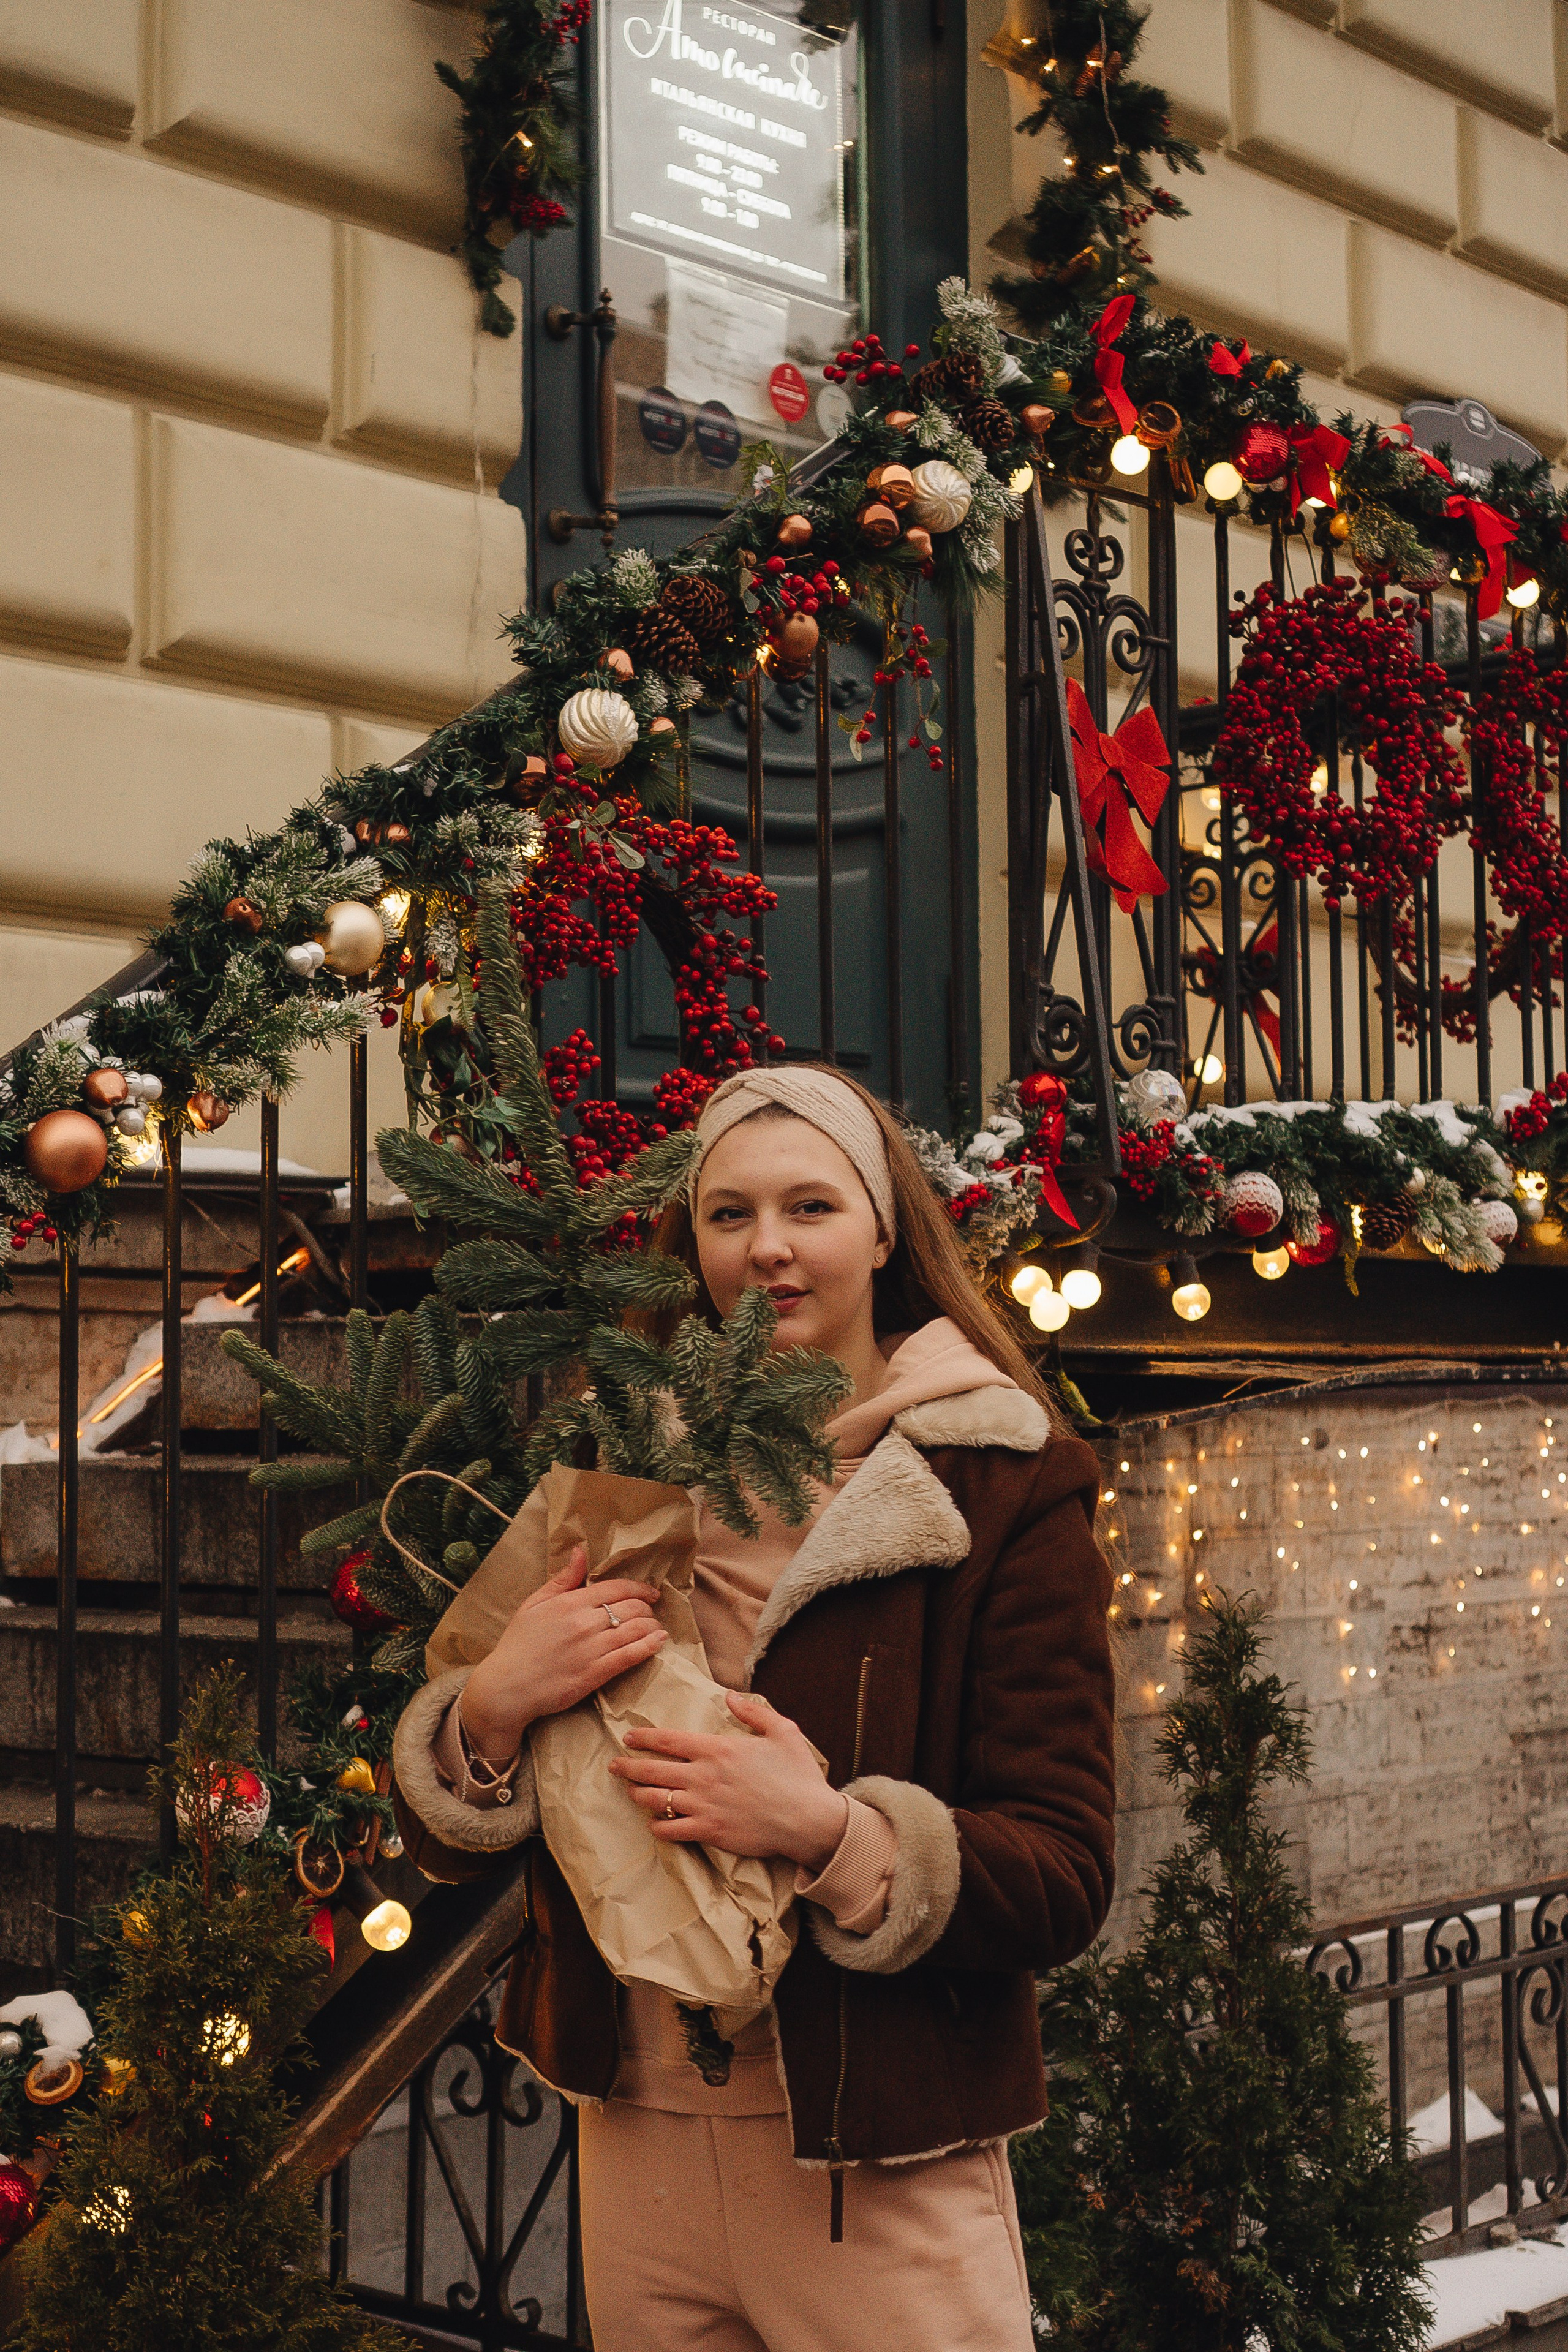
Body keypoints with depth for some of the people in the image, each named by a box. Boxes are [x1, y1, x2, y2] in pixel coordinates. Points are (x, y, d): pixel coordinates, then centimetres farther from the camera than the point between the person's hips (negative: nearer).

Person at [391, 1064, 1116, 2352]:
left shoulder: (1001, 1490, -6)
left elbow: (1065, 1881, -11)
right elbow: (449, 1845, 8)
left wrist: (835, 1835, -26)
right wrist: (492, 1709, -13)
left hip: (881, 2173, -4)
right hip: (638, 2144, 4)